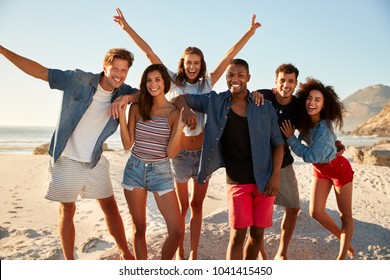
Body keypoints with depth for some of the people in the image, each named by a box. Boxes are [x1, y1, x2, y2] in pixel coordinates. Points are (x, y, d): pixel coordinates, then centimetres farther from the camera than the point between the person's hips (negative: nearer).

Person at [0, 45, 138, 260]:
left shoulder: (122, 92, -3)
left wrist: (128, 98, -18)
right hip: (66, 160, -3)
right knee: (67, 211, 7)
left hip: (95, 162, 3)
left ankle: (125, 254, 19)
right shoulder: (78, 80, -14)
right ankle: (69, 262, 21)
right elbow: (38, 71, -11)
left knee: (110, 207, 7)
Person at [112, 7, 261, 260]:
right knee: (182, 206, 10)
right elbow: (149, 53, 0)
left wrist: (250, 32, 8)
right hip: (180, 151, -2)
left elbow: (229, 56, 7)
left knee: (197, 205, 9)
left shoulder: (208, 83, 6)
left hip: (203, 150, 2)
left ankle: (194, 254, 18)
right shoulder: (174, 82, 2)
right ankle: (180, 253, 23)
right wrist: (127, 28, 0)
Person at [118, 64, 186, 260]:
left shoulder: (175, 112, -5)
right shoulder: (137, 108, 0)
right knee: (139, 228, 11)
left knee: (177, 231, -6)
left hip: (161, 172, -1)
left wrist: (180, 127, -21)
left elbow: (171, 153, -9)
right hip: (135, 170, 1)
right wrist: (122, 116, -9)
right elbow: (127, 144, -1)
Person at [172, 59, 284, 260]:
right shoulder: (214, 102, 0)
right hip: (237, 182, -1)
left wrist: (275, 175, -7)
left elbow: (277, 143, 3)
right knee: (238, 234, -4)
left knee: (257, 233, 11)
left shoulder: (265, 107, 0)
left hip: (264, 180, 2)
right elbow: (180, 98, 7)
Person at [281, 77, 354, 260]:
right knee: (316, 212, 4)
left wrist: (291, 138, -24)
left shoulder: (324, 128, -32)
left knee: (345, 216, 6)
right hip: (320, 169, 7)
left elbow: (310, 156, -29)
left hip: (338, 168, -6)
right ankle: (343, 240, 28)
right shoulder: (303, 121, -14)